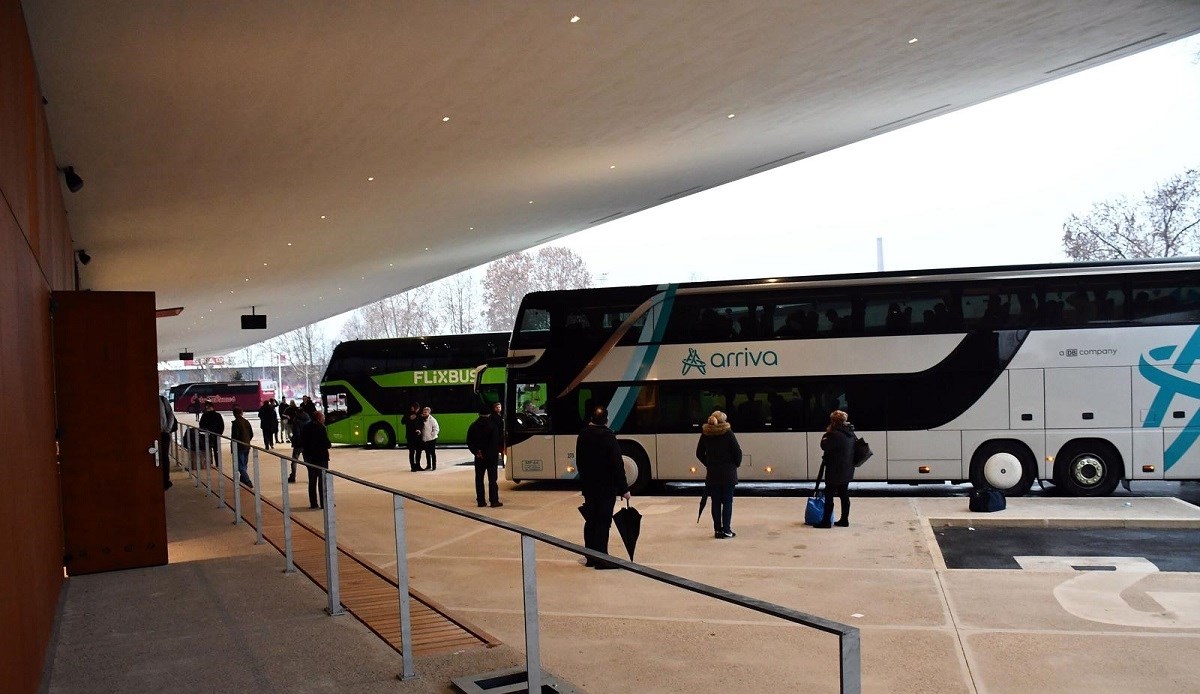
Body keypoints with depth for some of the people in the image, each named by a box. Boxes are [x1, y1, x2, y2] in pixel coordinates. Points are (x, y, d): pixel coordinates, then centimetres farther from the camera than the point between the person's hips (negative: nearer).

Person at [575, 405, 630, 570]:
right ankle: (601, 559, -1)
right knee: (603, 521, -3)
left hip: (588, 485, 6)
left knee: (591, 520, 12)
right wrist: (624, 488, -11)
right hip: (606, 487, -6)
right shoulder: (608, 436, -15)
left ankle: (591, 557, 19)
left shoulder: (583, 435, 4)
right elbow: (617, 464, -16)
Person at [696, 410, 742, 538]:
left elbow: (699, 454, 6)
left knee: (716, 502, 9)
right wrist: (736, 464, 7)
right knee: (727, 501, 3)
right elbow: (737, 452, -9)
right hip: (728, 474, -3)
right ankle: (726, 530, 1)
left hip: (712, 474, 3)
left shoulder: (705, 434, 1)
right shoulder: (728, 433, -10)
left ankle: (717, 530, 12)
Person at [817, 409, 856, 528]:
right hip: (847, 470, 9)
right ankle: (844, 519, 18)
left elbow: (824, 446, -19)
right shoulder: (850, 434, 9)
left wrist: (827, 434, -5)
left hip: (835, 471, -9)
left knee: (829, 495, -2)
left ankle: (826, 521, 0)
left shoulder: (836, 435, -21)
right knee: (844, 495, 14)